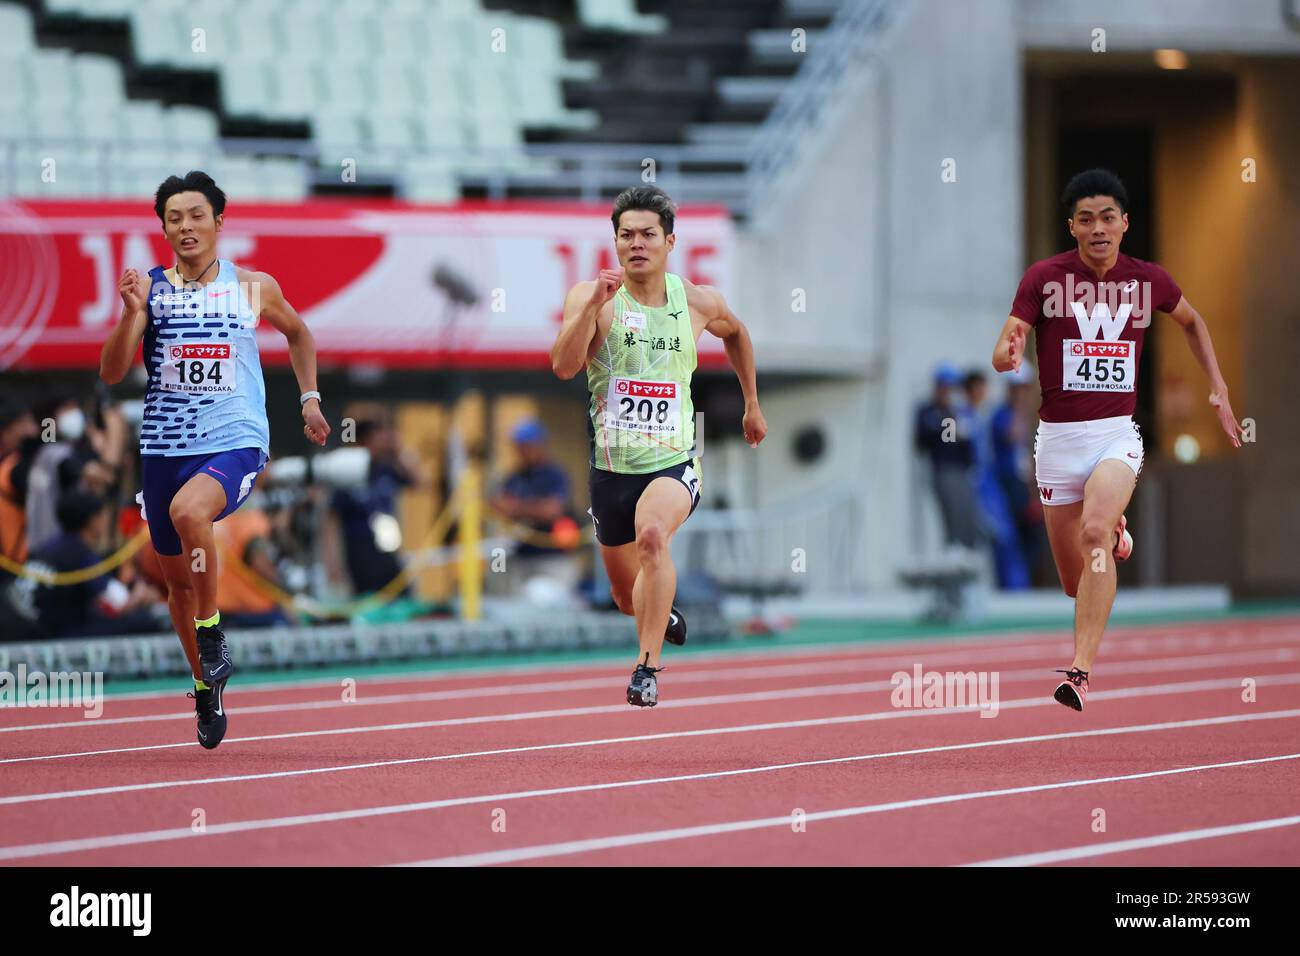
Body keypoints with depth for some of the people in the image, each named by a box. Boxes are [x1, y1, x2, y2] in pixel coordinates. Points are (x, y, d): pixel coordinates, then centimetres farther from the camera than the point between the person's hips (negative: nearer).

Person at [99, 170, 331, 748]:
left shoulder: (254, 288, 3)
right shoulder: (149, 289, 1)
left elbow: (297, 332, 23)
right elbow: (111, 372, -6)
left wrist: (309, 398, 16)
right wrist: (131, 314, -20)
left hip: (235, 443, -3)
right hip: (164, 446, 3)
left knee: (188, 510, -34)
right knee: (177, 576, 13)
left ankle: (211, 629, -13)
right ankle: (207, 685, 36)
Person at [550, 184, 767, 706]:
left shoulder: (699, 302, 1)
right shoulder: (589, 297, -6)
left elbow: (735, 332, 24)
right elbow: (563, 366, -21)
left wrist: (752, 404, 27)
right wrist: (593, 305, -31)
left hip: (673, 463, -1)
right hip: (610, 468, 1)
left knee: (652, 536, -34)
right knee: (629, 597, 14)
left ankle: (647, 667, -30)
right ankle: (666, 618, 52)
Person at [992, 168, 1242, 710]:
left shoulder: (1148, 280, 0)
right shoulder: (1044, 277, -6)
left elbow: (1191, 321, 22)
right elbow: (1004, 353, -12)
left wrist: (1218, 387, 16)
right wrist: (1007, 352, -37)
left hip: (1117, 435, -1)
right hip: (1058, 437, 1)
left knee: (1093, 531, -30)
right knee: (1075, 581, 8)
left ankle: (1080, 671, -34)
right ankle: (1115, 529, 47)